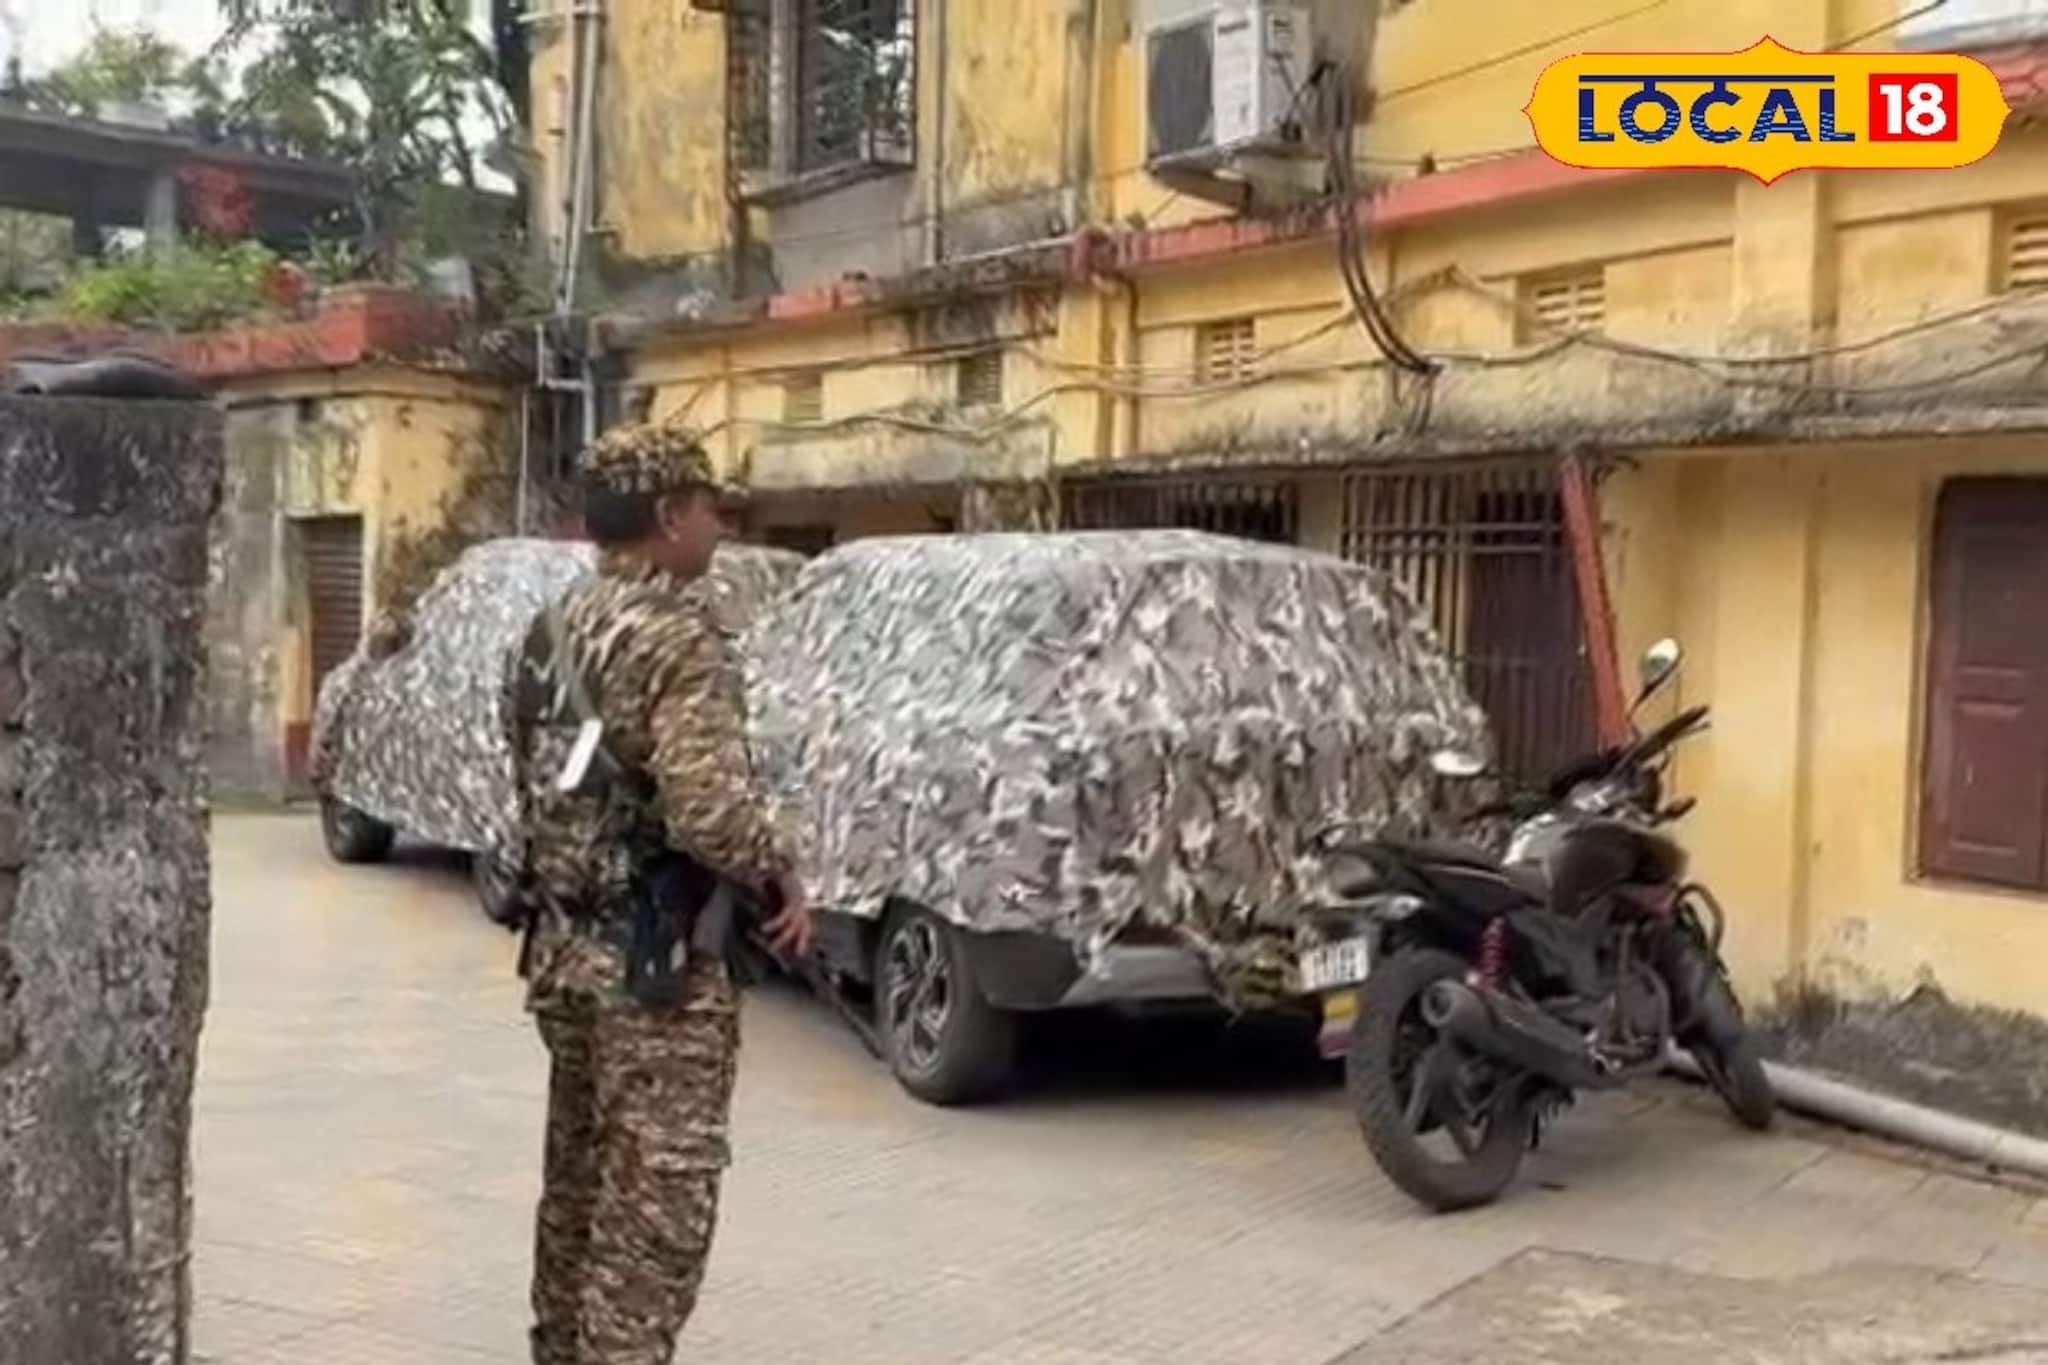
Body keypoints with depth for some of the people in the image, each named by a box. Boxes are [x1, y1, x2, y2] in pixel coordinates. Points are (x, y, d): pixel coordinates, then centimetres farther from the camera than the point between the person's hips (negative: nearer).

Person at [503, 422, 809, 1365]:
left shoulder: (552, 631, 9)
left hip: (562, 944, 9)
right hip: (657, 962, -9)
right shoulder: (676, 638, -18)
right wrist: (778, 880, -10)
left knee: (579, 1177, 21)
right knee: (654, 1201, -1)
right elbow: (708, 811, -27)